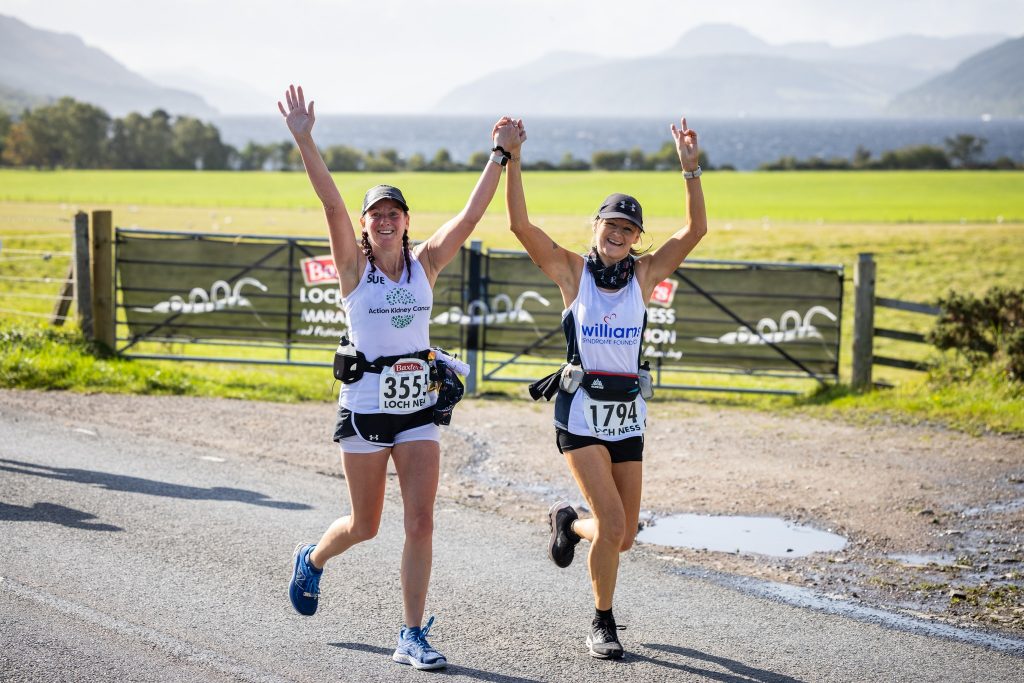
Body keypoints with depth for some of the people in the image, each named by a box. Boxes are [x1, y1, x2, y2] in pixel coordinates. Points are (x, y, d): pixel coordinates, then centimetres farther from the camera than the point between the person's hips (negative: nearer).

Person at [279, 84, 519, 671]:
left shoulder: (426, 263, 3)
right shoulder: (354, 266, -4)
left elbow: (472, 214, -3)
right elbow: (332, 203, -17)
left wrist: (501, 155, -8)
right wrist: (304, 140, -28)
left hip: (419, 407, 2)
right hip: (365, 406, -2)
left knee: (421, 523, -5)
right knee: (365, 526, 10)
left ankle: (413, 637, 4)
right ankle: (313, 559, 43)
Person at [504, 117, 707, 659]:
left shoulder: (645, 274, 5)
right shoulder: (572, 271, -1)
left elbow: (695, 230, -5)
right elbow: (520, 224, -11)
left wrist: (689, 168, -15)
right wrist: (511, 161, -21)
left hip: (627, 415, 4)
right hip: (581, 413, -4)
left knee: (623, 536, 7)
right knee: (612, 523, -15)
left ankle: (567, 523, 43)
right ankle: (602, 624, 6)